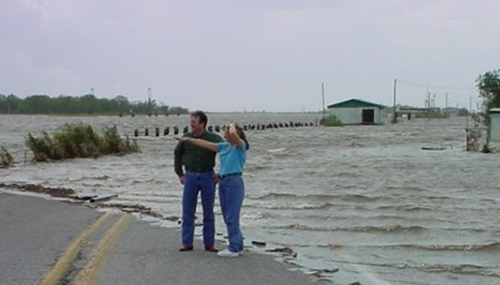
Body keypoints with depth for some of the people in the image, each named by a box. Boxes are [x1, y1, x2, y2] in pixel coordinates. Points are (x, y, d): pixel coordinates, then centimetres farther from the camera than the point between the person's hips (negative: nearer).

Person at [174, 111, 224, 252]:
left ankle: (209, 243, 12)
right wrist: (179, 174, 9)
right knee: (187, 211, 2)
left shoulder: (214, 138, -6)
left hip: (207, 177, -2)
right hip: (190, 177, 2)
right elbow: (177, 154, 14)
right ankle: (187, 243, 10)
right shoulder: (186, 138, 0)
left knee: (208, 212, 5)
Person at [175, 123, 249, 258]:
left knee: (232, 217, -6)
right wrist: (188, 139, 24)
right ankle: (237, 246, 19)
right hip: (223, 182, 8)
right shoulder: (224, 146, 16)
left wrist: (233, 126, -4)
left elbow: (233, 134, -25)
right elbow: (206, 144, 22)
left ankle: (234, 248, -1)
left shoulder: (240, 145, -4)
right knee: (228, 217, 10)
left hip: (234, 182, -8)